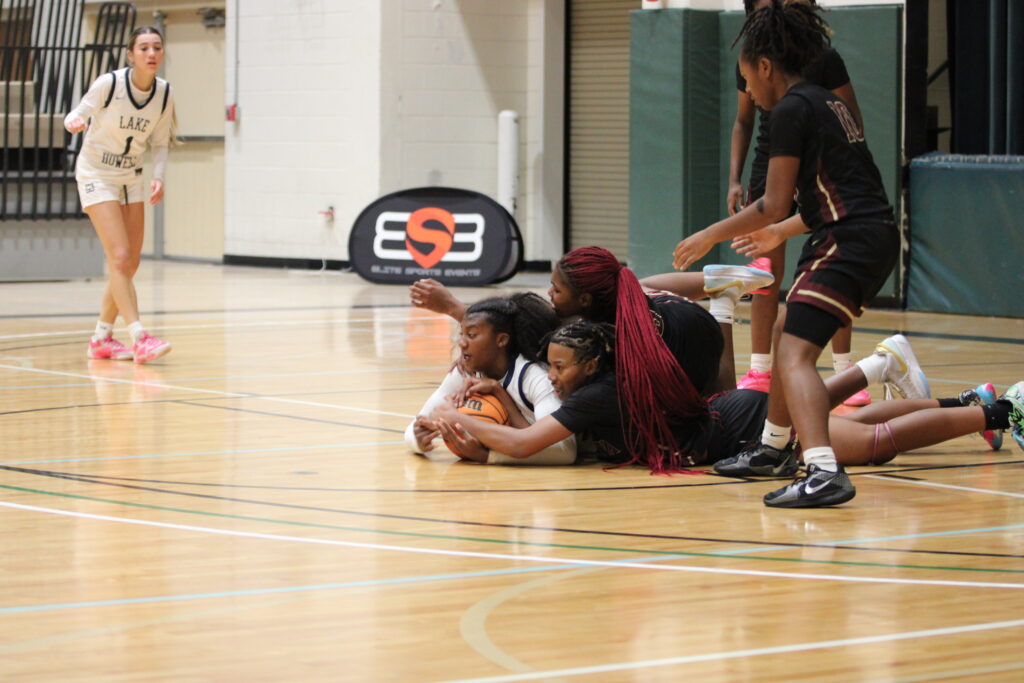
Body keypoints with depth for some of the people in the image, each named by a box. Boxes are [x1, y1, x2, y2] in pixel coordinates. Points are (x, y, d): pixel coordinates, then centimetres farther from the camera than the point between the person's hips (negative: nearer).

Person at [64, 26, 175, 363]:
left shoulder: (164, 94, -6)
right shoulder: (109, 84, -20)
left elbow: (159, 143, 5)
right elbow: (77, 115, -10)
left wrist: (158, 177, -11)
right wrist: (74, 121, -33)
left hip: (131, 179, 6)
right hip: (96, 175, -6)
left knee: (129, 266, 7)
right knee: (120, 258, -18)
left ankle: (102, 339, 20)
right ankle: (139, 338, -23)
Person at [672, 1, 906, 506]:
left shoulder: (791, 110, -9)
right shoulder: (826, 103, 20)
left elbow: (774, 204, -12)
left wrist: (711, 236, 0)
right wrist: (782, 232, 40)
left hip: (849, 243, -10)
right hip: (875, 237, 10)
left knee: (795, 354, -18)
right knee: (789, 333, 27)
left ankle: (824, 473, -36)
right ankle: (773, 446, 46)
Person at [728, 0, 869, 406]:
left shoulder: (823, 59, -12)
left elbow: (853, 121, -6)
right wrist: (735, 180, 4)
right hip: (769, 170, 3)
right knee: (766, 275, 2)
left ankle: (844, 373, 4)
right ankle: (760, 371, 10)